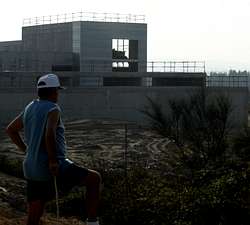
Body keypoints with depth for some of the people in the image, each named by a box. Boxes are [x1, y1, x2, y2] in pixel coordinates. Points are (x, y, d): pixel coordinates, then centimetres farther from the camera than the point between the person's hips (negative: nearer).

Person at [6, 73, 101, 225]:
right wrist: (53, 160, -23)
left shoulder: (30, 108, 14)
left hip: (33, 170, 8)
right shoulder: (53, 109, -11)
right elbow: (49, 134, -30)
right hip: (54, 168, -8)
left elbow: (11, 129, 25)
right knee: (94, 179, 6)